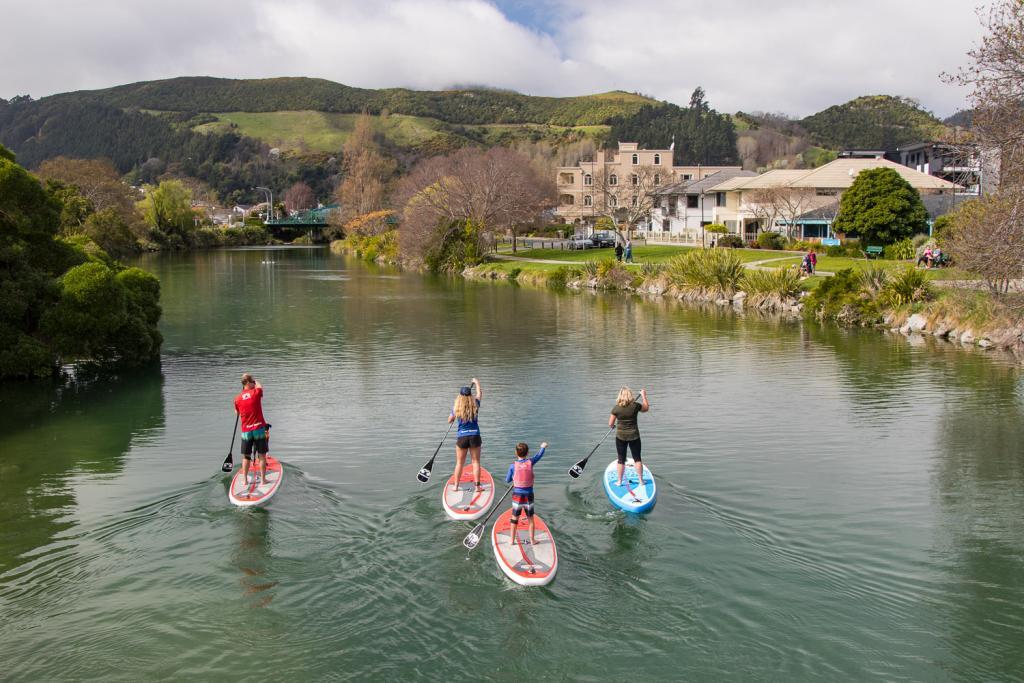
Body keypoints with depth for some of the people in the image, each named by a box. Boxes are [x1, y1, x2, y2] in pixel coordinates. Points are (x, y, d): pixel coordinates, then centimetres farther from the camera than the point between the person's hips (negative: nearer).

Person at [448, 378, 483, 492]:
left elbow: (449, 421, 9)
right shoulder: (475, 405, -2)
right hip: (475, 436, 0)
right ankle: (477, 485, 4)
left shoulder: (456, 408, -4)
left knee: (460, 463, 10)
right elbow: (480, 394, 18)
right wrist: (477, 383, 34)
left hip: (461, 437, 0)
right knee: (476, 461, 6)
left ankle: (455, 485, 16)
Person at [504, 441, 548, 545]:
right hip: (528, 495, 1)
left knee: (514, 518, 12)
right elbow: (539, 455, 10)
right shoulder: (530, 462, -9)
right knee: (530, 518, 15)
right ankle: (532, 539, 22)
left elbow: (507, 480, -2)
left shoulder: (513, 466, -11)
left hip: (517, 495, -1)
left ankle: (512, 540, 16)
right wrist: (543, 447, 28)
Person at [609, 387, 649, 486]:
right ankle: (641, 481, 15)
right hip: (634, 436, 0)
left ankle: (619, 481, 16)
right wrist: (644, 395, 21)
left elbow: (610, 424, -5)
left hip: (620, 436, 0)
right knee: (637, 459, 11)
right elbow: (646, 408, 11)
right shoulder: (635, 406, -10)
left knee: (621, 459, 10)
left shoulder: (616, 408, -11)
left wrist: (612, 426, 19)